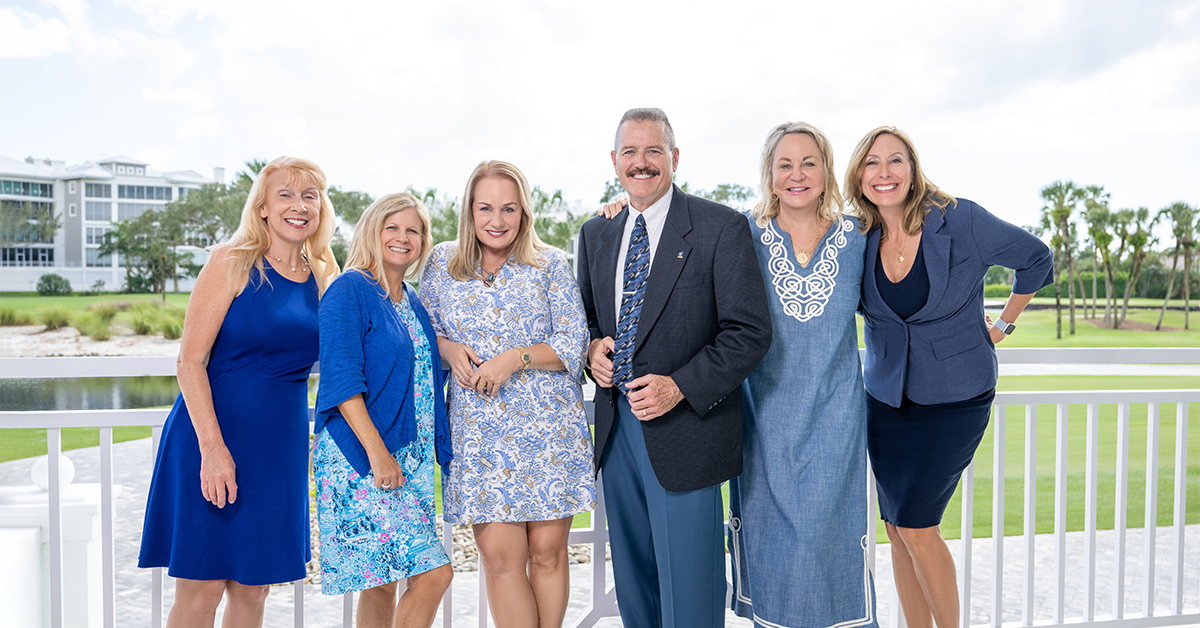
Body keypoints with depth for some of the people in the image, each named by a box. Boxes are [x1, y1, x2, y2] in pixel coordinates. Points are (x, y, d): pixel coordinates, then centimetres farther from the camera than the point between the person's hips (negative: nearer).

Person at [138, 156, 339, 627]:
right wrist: (212, 446, -19)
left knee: (252, 588, 11)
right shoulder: (232, 263, -6)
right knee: (201, 589, 0)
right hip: (213, 436, -5)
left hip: (281, 446, 5)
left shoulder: (322, 279, 8)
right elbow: (190, 361, -10)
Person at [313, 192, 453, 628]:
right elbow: (341, 378, -15)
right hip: (362, 459, -8)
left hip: (411, 458, 8)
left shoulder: (412, 303, 17)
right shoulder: (349, 290, -6)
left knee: (383, 582, 13)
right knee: (433, 574, -13)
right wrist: (377, 452, -21)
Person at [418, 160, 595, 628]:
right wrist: (450, 349, -5)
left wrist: (516, 357, -15)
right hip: (479, 428, 1)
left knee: (547, 549, 5)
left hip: (549, 426, -1)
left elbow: (574, 342, -1)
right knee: (499, 555, -1)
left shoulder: (550, 264, 2)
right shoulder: (443, 263, 9)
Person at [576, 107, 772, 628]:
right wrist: (593, 347, -2)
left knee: (688, 585, 3)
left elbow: (750, 331, -11)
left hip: (684, 428, -5)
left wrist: (680, 386, -19)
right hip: (616, 427, 6)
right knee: (632, 575, 19)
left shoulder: (722, 228, -8)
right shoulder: (595, 234, 10)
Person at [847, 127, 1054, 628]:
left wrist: (1002, 326, 5)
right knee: (897, 529, 8)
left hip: (954, 398, -4)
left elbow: (1036, 259, 2)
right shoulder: (861, 239, -2)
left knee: (915, 526, -6)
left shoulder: (960, 220, -13)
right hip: (885, 397, 4)